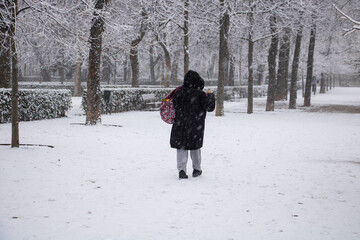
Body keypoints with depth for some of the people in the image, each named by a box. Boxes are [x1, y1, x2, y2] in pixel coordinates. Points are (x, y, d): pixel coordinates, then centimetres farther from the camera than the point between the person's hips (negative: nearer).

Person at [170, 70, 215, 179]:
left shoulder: (179, 91, -4)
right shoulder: (200, 94, -13)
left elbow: (173, 104, 5)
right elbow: (209, 107, -10)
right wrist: (210, 95, 3)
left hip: (180, 124, 1)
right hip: (196, 125, -1)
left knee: (181, 147, 7)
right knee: (195, 147, 15)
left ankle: (181, 169, -5)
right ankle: (196, 169, 24)